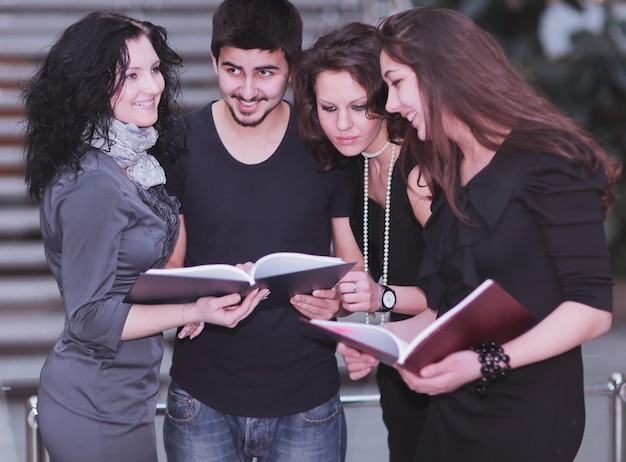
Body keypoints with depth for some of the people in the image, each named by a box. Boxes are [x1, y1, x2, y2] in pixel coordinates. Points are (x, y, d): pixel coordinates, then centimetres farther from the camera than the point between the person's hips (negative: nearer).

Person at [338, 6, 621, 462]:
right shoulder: (449, 175, 12)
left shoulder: (546, 162, -13)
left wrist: (486, 363, -26)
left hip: (528, 418, -7)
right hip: (451, 408, 7)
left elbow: (593, 308, -17)